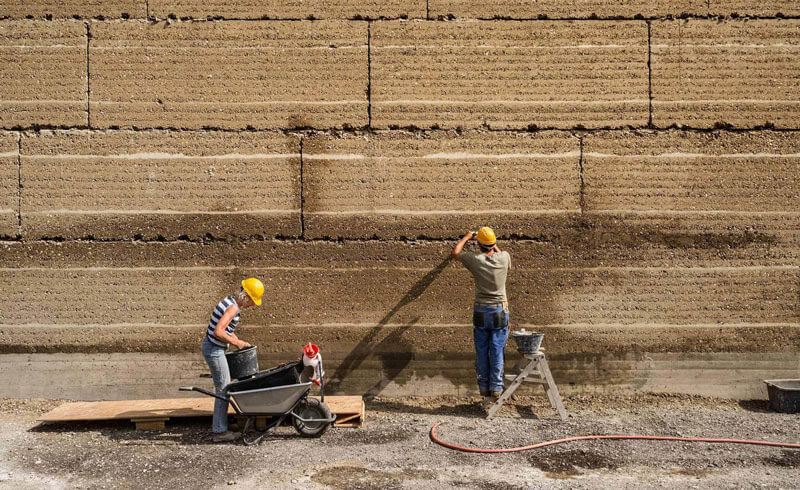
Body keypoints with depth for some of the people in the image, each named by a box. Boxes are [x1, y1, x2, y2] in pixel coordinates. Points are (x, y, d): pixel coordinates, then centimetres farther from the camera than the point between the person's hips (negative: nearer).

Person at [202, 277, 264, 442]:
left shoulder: (230, 301, 9)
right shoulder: (233, 307, -22)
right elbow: (218, 332, -29)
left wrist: (238, 341, 14)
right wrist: (236, 342, -17)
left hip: (212, 347, 10)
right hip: (214, 350, -10)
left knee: (222, 387, 18)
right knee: (223, 389, -3)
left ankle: (219, 427, 28)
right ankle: (220, 432, 2)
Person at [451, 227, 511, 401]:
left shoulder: (475, 259, -10)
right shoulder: (504, 258, -6)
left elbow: (455, 253, 10)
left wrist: (467, 237, 22)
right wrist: (495, 245, 32)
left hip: (481, 311, 0)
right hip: (500, 310, 1)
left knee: (481, 351, 8)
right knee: (497, 350, 5)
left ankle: (484, 387, 14)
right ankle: (496, 387, 6)